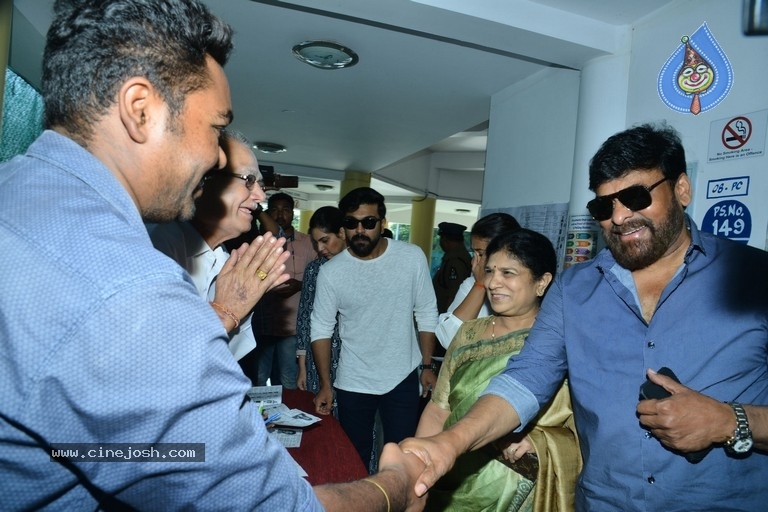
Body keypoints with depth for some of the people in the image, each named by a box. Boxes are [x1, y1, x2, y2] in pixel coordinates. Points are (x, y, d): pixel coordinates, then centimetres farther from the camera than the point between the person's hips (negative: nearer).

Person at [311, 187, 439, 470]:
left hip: (403, 378, 0)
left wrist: (427, 366, 0)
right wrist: (325, 385, -2)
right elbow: (321, 329, -3)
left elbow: (427, 315, -1)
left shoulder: (412, 257, -10)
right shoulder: (331, 271, -11)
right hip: (352, 383, 0)